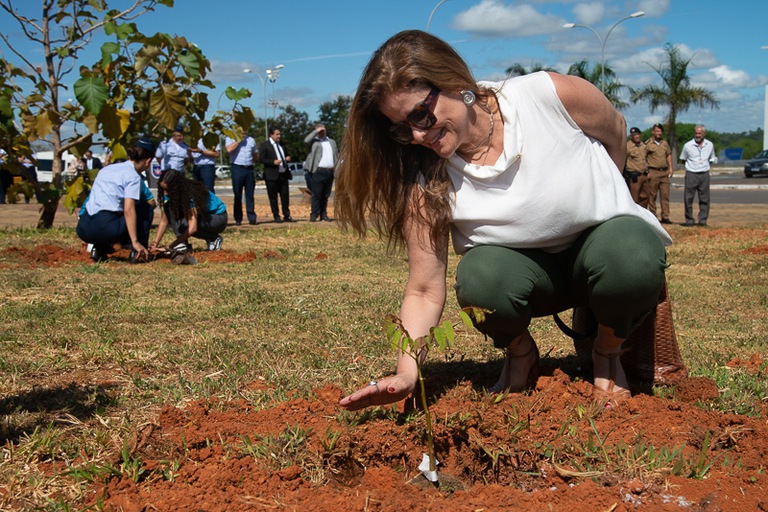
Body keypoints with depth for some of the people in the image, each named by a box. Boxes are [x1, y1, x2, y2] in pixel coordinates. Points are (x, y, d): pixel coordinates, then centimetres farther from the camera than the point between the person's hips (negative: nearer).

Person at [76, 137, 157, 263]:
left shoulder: (107, 169, 22)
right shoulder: (133, 176, -1)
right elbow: (128, 210, -12)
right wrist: (135, 242, -13)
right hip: (104, 228, -7)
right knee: (145, 208, 11)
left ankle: (99, 249, 15)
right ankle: (138, 253, 4)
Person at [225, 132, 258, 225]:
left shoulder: (251, 139, 16)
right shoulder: (230, 138, 4)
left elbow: (254, 154, 27)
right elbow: (229, 149, -16)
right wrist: (239, 140, -8)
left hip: (249, 168, 3)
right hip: (237, 168, -3)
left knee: (250, 195, 2)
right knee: (238, 195, 0)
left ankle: (252, 218, 4)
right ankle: (238, 219, 4)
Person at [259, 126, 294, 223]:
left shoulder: (281, 144, 18)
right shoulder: (265, 145, -2)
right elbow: (261, 159, -9)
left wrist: (287, 159, 6)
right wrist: (273, 162, -21)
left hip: (283, 174, 6)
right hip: (272, 175, -6)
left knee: (285, 196, 6)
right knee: (273, 197, 1)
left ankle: (287, 216, 13)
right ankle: (276, 216, 8)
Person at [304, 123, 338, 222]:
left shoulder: (332, 142, 21)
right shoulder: (314, 141, 5)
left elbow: (336, 156, 21)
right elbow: (306, 140, -17)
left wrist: (337, 168, 10)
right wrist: (316, 131, -10)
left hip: (330, 172, 5)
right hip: (318, 172, -5)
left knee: (326, 195, 8)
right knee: (316, 194, -7)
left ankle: (324, 214, 12)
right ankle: (314, 215, -5)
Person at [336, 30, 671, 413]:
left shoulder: (552, 95, -23)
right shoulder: (426, 183, -19)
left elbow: (615, 131, -1)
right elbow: (424, 293, -18)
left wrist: (599, 199, 9)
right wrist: (405, 374, -32)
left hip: (608, 233, 0)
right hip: (525, 268, 1)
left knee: (630, 257, -36)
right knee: (480, 276, -34)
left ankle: (607, 354, -2)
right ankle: (520, 354, 2)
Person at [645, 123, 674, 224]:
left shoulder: (665, 143, 15)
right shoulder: (648, 144, -3)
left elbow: (669, 155, 23)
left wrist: (670, 168, 13)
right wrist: (646, 172, -11)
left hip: (665, 172, 5)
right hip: (653, 172, -5)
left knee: (665, 195, 2)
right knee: (652, 195, 0)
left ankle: (665, 217, 4)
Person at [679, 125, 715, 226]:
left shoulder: (710, 145, 6)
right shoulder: (688, 145, -3)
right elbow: (683, 160, 9)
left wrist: (704, 164, 7)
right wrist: (692, 165, 3)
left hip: (704, 175, 2)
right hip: (691, 174, -2)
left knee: (704, 199, 3)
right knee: (688, 198, -3)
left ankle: (703, 220, 10)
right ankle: (689, 220, 6)